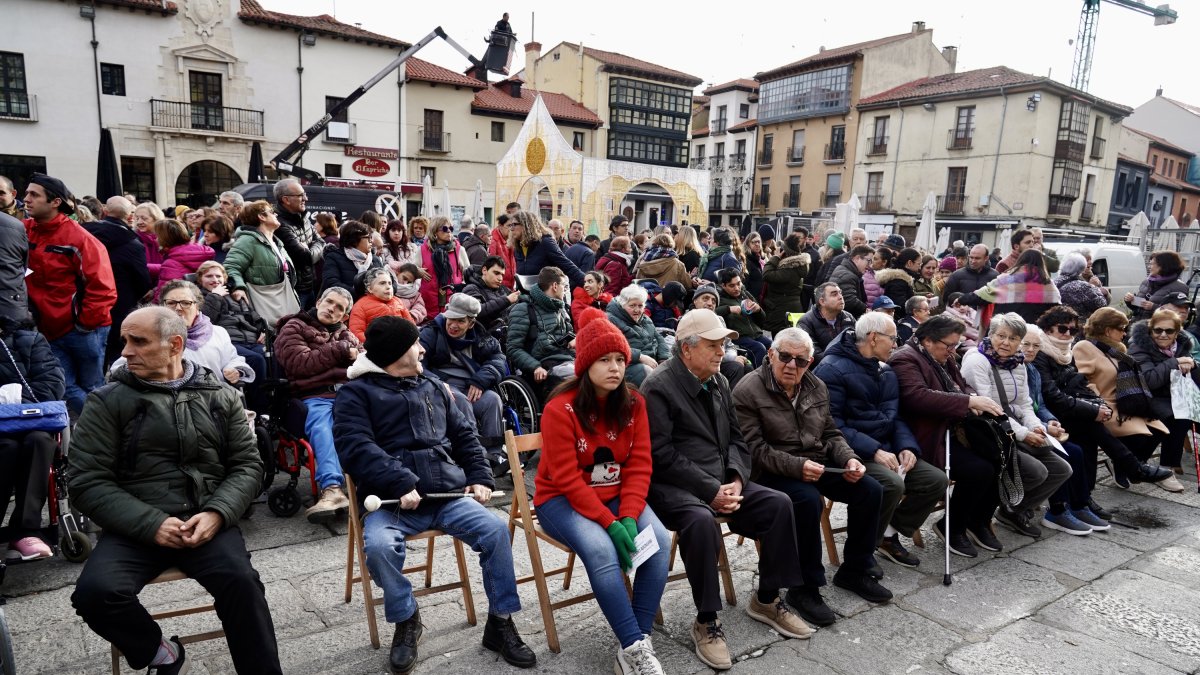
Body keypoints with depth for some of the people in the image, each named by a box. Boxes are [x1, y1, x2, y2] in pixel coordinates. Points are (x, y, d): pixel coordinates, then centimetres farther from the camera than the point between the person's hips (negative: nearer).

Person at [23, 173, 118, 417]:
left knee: (92, 388, 6)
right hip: (50, 330, 5)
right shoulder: (23, 232, 4)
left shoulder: (78, 237, -12)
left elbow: (101, 285, -15)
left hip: (82, 329, -5)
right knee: (65, 389, 6)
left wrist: (86, 323, -13)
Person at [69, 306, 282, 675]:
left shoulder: (221, 397, 10)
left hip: (206, 520, 0)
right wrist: (151, 524, -14)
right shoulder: (107, 401, 5)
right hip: (134, 528, 1)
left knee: (241, 582, -27)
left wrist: (217, 513, -12)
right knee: (95, 592, -26)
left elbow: (247, 464, 7)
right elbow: (87, 481, -1)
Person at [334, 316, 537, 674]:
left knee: (495, 529, -19)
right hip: (393, 499, -3)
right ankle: (407, 620, -2)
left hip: (448, 493, 4)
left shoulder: (432, 385, 20)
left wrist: (480, 477, 7)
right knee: (379, 545, -32)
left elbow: (464, 434, 22)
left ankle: (500, 623, 0)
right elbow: (357, 447, -12)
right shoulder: (356, 392, 3)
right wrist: (402, 484, -23)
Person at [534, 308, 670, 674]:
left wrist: (629, 516, -19)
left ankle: (637, 646, -13)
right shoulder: (561, 408, -17)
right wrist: (610, 522, -25)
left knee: (659, 540, -22)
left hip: (616, 495, 5)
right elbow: (567, 479, -20)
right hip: (562, 499, -5)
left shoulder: (633, 403, -2)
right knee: (601, 548, -33)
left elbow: (639, 466, -4)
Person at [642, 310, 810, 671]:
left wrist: (735, 478, -6)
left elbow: (735, 438, 14)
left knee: (779, 504, -8)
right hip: (673, 486, -7)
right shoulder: (658, 387, -14)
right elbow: (662, 456, -20)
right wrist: (710, 490, -22)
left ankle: (767, 600, 10)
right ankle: (706, 621, -17)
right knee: (702, 520, -36)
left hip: (720, 482, 8)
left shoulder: (719, 382, 10)